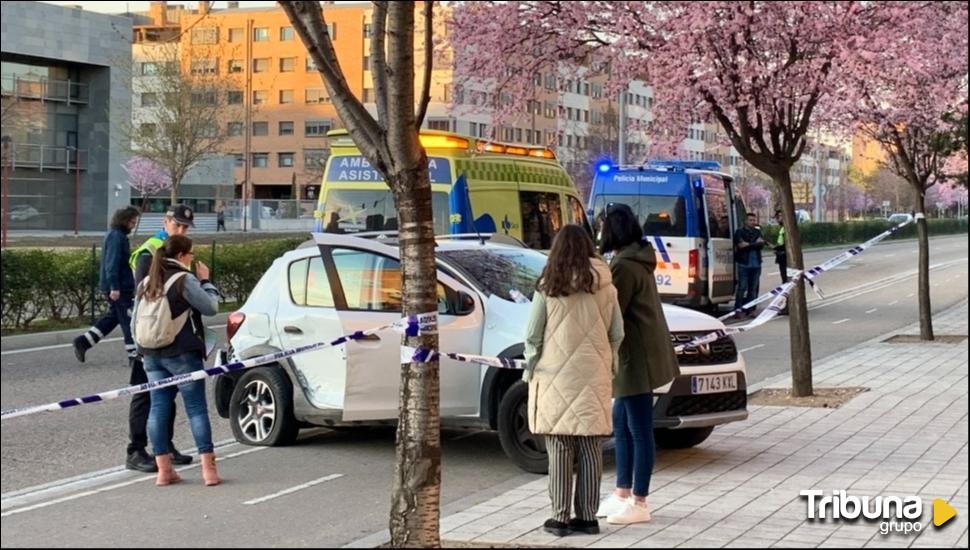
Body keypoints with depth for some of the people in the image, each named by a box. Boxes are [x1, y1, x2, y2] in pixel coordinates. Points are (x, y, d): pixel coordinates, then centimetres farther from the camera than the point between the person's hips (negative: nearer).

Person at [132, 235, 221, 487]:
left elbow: (135, 323, 14)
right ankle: (208, 468, -3)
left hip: (152, 355, 6)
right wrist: (205, 282, 6)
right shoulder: (184, 280, -10)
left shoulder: (145, 284, 12)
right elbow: (211, 307, -6)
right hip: (182, 354, -6)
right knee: (196, 407, -1)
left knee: (159, 407, 7)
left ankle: (164, 470, 6)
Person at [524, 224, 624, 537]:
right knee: (591, 449, 7)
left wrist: (530, 369, 12)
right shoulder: (605, 287, 1)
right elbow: (617, 333, 5)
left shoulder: (548, 288, -6)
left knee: (560, 450, 2)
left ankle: (560, 518, 4)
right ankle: (588, 517, 11)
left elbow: (533, 336, -3)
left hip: (556, 379, -2)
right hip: (594, 379, 2)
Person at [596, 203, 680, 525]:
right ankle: (622, 494, 25)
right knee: (622, 425, 17)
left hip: (636, 358, -11)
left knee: (639, 430, -4)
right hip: (635, 356, 11)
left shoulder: (624, 266, -18)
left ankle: (639, 503, 2)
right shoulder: (637, 260, 14)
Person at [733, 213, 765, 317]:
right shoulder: (740, 232, 3)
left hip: (756, 264, 5)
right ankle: (738, 309, -6)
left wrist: (748, 244, -7)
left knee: (754, 288, 3)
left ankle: (750, 309, 8)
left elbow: (761, 244, 3)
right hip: (744, 264, -5)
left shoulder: (757, 232, 18)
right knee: (742, 287, -9)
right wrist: (755, 243, -6)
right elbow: (740, 245, -11)